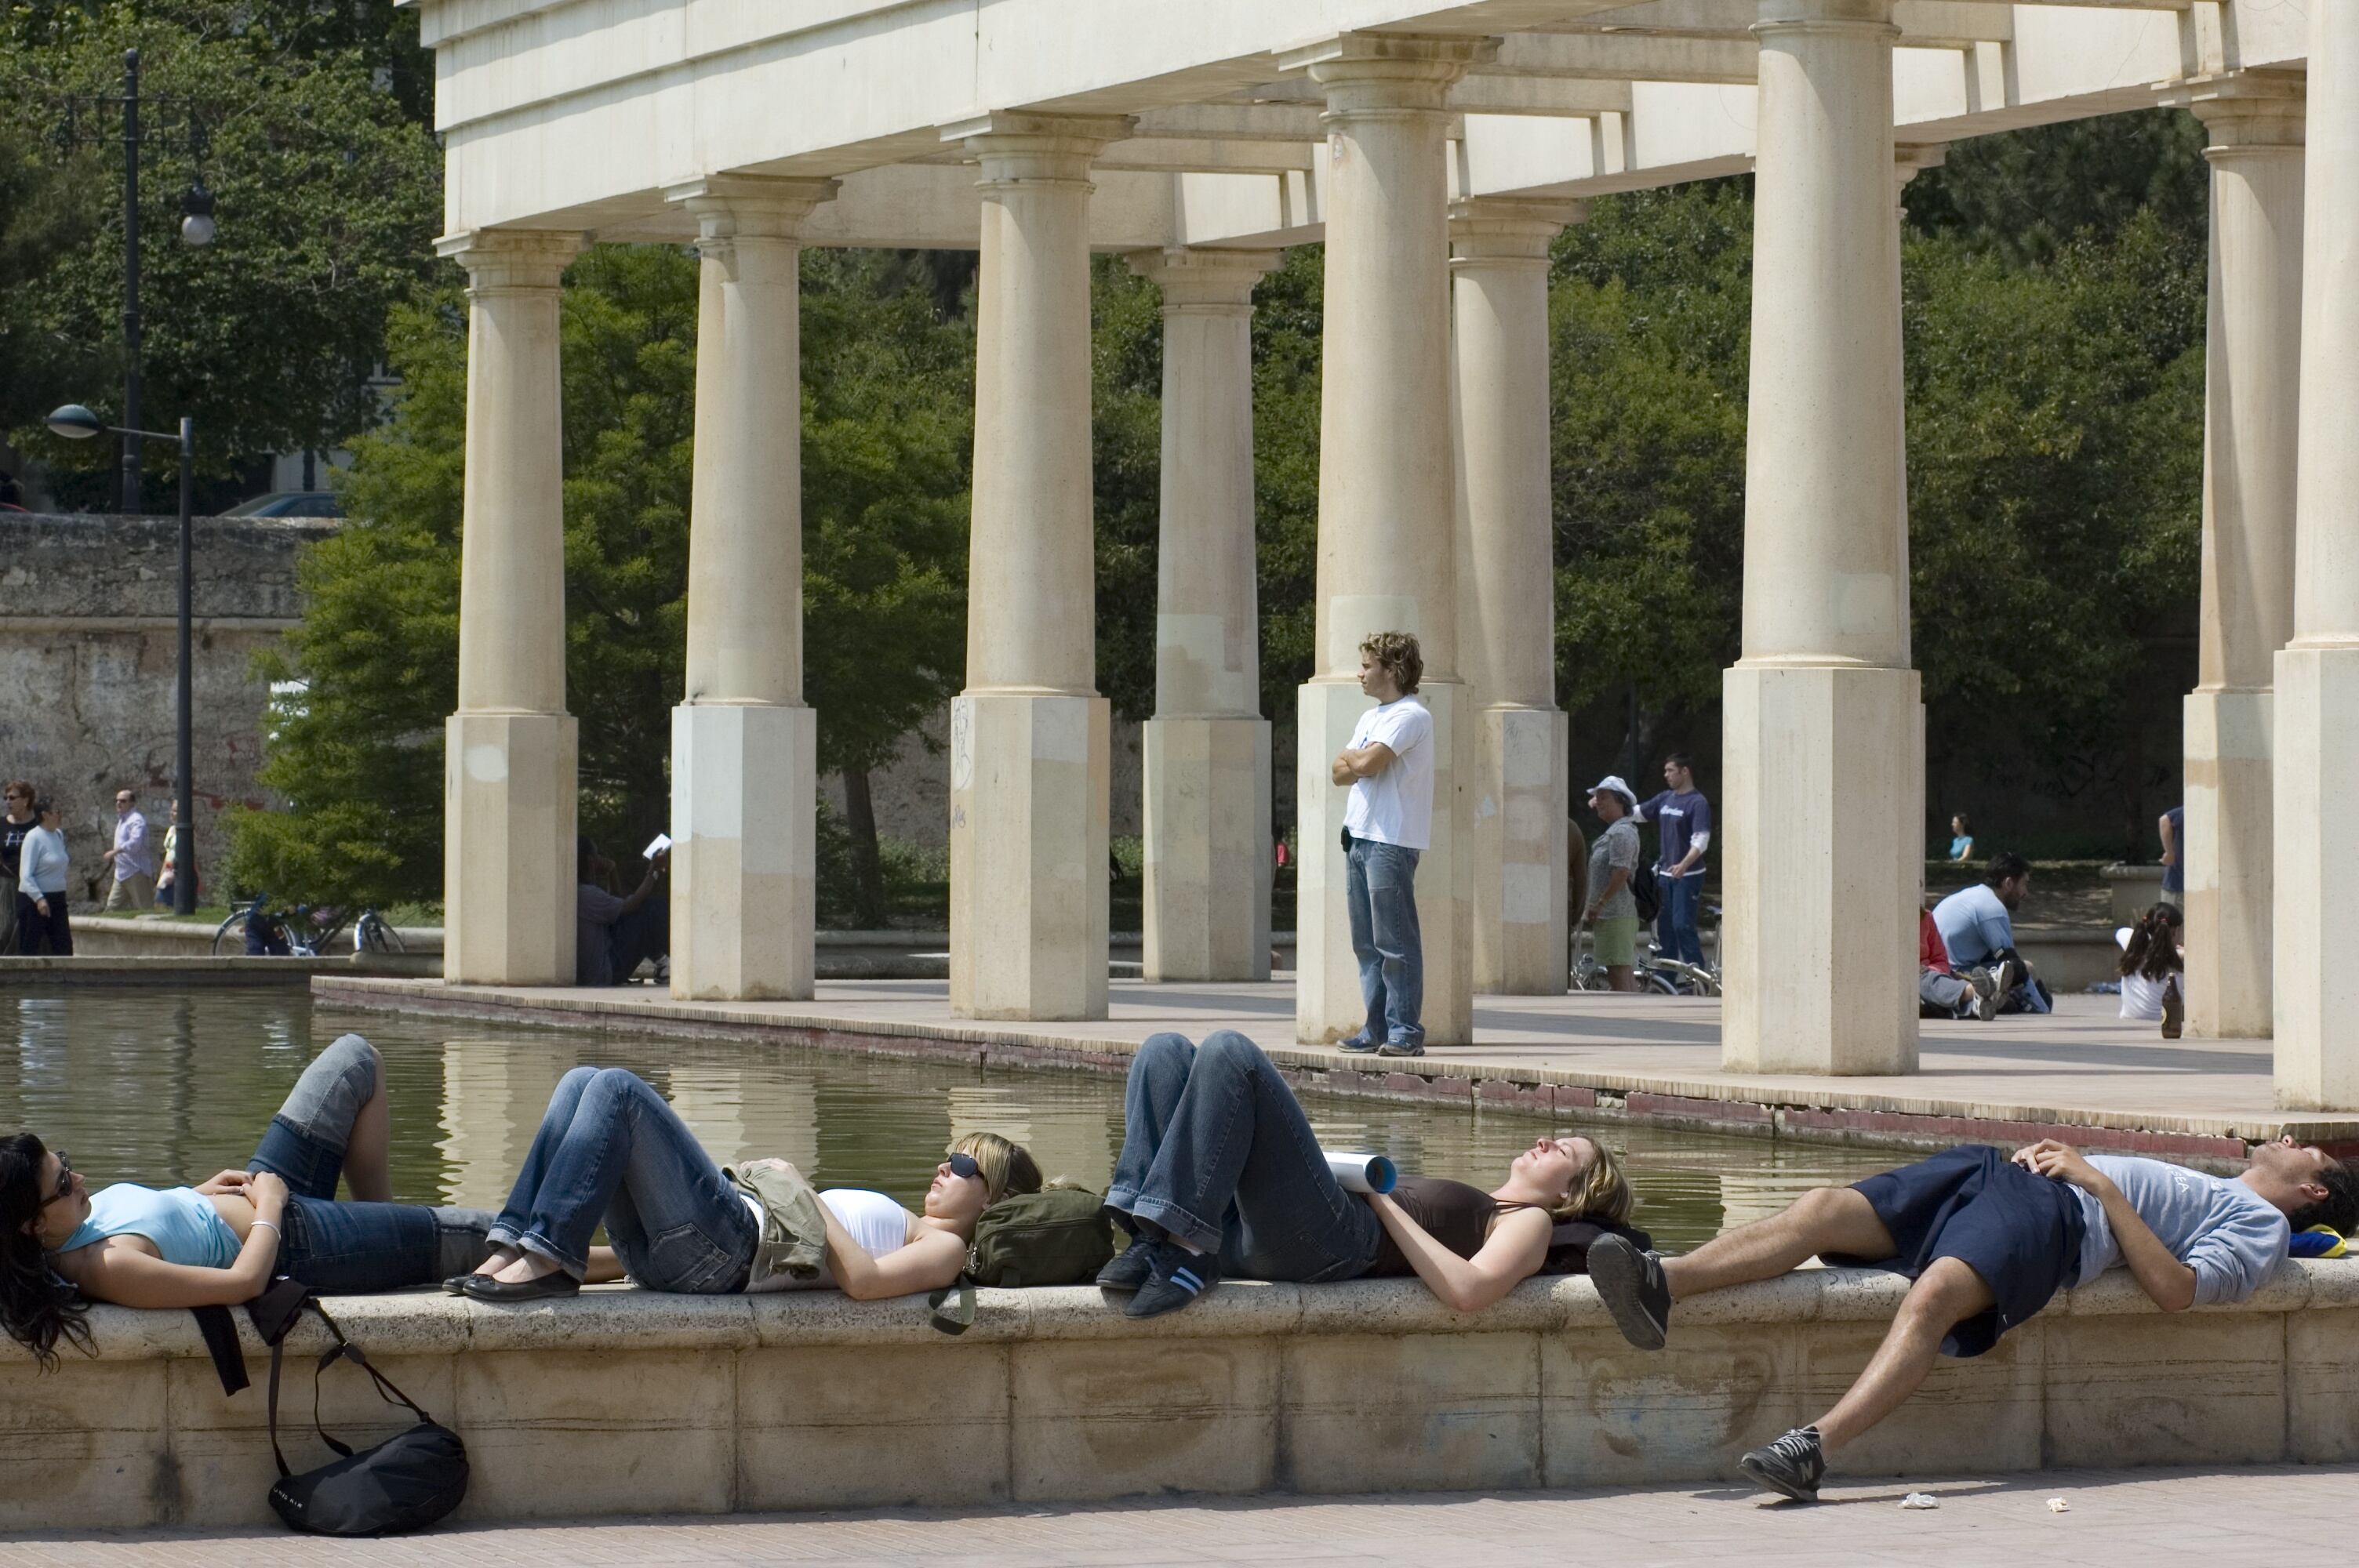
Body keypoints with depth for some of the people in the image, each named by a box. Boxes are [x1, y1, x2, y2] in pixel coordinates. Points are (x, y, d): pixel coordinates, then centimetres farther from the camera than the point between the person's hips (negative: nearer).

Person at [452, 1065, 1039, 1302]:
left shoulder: (944, 1247, 3)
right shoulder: (900, 1224, 33)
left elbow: (863, 1281, -17)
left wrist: (803, 1191, -10)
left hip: (729, 1249, -9)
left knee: (617, 1089, -20)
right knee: (581, 1082, 2)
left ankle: (549, 1259, -29)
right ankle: (511, 1251, -13)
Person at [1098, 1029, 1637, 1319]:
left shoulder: (1529, 1223, 13)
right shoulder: (1468, 1206, 38)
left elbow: (1469, 1290, -10)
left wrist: (1385, 1203, -5)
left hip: (1328, 1244, -8)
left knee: (1229, 1051, -22)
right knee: (1166, 1052, 0)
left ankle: (1184, 1252, -30)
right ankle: (1153, 1240, -17)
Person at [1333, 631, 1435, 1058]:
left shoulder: (1410, 716, -9)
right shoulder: (1370, 718, 21)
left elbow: (1366, 763, -19)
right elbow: (1339, 772, 14)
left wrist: (1351, 760, 2)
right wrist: (1361, 765, -5)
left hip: (1391, 841, -9)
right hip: (1358, 837, 9)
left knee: (1395, 941, -9)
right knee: (1366, 942, 8)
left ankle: (1405, 1031, -8)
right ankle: (1377, 1029, 12)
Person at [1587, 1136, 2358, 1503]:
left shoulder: (2260, 1224, 14)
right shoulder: (2192, 1184, 40)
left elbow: (2176, 1289, -4)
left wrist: (2101, 1183, -5)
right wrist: (2055, 1151, 15)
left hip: (2057, 1216, -7)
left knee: (1933, 1295, -38)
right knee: (1826, 1209, -19)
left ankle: (1814, 1448, -52)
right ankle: (1661, 1284, -36)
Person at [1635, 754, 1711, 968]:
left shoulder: (1698, 803, -12)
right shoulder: (1665, 798, 11)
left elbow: (1701, 841, -20)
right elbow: (1637, 813, 21)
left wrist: (1684, 865, -35)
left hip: (1687, 876, -8)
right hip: (1665, 874, 8)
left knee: (1683, 926, -14)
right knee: (1664, 926, 10)